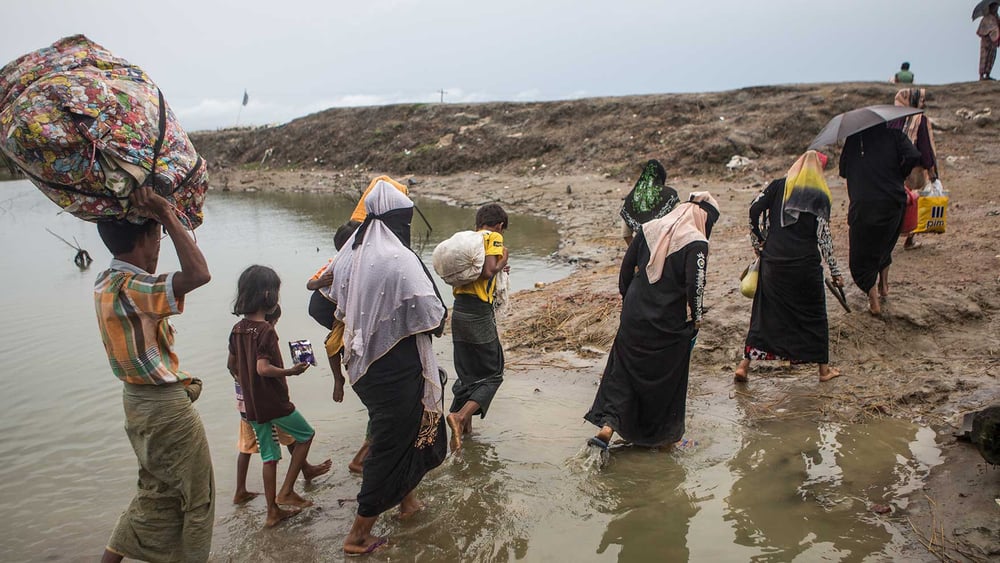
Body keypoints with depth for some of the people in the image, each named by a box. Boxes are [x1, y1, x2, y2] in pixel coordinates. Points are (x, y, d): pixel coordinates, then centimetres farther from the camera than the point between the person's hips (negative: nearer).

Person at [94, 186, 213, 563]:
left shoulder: (106, 282, 3)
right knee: (197, 496, 10)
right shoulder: (130, 288, -26)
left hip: (138, 400, 9)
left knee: (157, 491, 24)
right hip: (166, 406, -9)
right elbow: (197, 274, -42)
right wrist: (168, 217, -33)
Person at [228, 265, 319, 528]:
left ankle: (273, 511, 22)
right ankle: (286, 492, 12)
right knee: (306, 435, 15)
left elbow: (232, 365, 13)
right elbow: (263, 368, -26)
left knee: (269, 456, 15)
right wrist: (291, 371, -13)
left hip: (251, 404, 7)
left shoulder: (238, 329, 4)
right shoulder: (266, 330, -19)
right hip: (274, 402, -7)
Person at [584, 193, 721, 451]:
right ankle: (661, 434, 28)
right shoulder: (696, 243, -13)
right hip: (670, 325, -4)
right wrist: (696, 317, -2)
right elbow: (694, 284, -18)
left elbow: (626, 267, 5)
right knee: (666, 378, 14)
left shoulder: (649, 229, 2)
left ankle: (607, 425, 2)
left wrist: (626, 297, 17)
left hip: (634, 316, 4)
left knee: (623, 370, 14)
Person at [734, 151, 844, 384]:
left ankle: (744, 365, 9)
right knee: (814, 314, 12)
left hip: (773, 261, 3)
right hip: (805, 264, -2)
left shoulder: (778, 186, 5)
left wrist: (758, 242, 8)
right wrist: (834, 270, 0)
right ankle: (824, 368, 22)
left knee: (764, 311, 10)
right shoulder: (820, 196, -3)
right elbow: (824, 236, -6)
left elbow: (754, 210, -4)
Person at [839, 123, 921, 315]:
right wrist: (898, 176, 4)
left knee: (862, 255, 7)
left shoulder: (853, 138, 5)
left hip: (863, 207, -2)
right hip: (892, 203, 2)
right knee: (884, 245, 27)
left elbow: (843, 171, 10)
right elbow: (913, 156, -11)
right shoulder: (894, 135, 4)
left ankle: (874, 299, -3)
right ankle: (884, 286, 35)